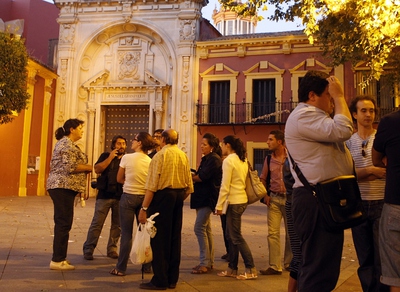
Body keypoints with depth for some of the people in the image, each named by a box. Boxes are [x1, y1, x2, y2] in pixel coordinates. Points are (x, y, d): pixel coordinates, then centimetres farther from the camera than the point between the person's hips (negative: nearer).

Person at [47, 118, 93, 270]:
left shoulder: (64, 143, 21)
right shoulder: (68, 144, -11)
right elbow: (70, 167, -21)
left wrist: (84, 168, 13)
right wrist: (89, 167, -8)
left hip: (60, 186, 11)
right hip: (64, 186, -11)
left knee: (62, 223, 13)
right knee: (64, 223, -7)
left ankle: (59, 257, 19)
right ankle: (57, 260, -2)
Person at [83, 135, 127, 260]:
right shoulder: (105, 156, 7)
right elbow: (97, 169, -7)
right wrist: (110, 157, -9)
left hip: (120, 196, 3)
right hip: (105, 194, -2)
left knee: (117, 225, 6)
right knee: (97, 223, -3)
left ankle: (112, 249, 17)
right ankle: (88, 249, 4)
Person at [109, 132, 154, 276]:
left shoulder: (127, 158, -9)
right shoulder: (150, 161, -2)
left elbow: (119, 179, 1)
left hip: (128, 197, -3)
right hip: (144, 197, 3)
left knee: (126, 233, 2)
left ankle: (121, 268, 9)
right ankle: (147, 266, 20)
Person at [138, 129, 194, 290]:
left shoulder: (160, 155, -9)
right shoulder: (183, 156, 8)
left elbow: (151, 185, -15)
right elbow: (189, 186, 7)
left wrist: (144, 208, -14)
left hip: (163, 195, -6)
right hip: (179, 196, 7)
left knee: (159, 238, 2)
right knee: (175, 237, 13)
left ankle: (160, 281, 7)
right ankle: (172, 279, 22)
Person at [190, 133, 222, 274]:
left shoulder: (214, 159, -13)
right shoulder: (206, 159, 19)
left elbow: (202, 177, -19)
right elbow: (200, 176, 16)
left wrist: (191, 177, -1)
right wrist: (194, 176, -4)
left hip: (208, 199, -10)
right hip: (203, 198, 10)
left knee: (199, 228, -11)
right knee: (206, 229, 12)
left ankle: (205, 263, -6)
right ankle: (209, 261, 19)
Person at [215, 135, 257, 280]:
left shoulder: (228, 160, -13)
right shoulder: (243, 160, 11)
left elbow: (225, 186, -16)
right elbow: (242, 181, 11)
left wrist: (219, 205, -12)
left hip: (234, 201, -9)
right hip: (241, 199, 9)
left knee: (236, 237, -1)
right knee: (231, 235, 13)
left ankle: (251, 269, 4)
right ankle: (232, 268, 19)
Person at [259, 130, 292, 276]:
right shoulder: (269, 159, 5)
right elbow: (263, 178, 15)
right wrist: (265, 195, 5)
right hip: (274, 199, 3)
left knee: (290, 233, 10)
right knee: (272, 233, -2)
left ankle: (289, 263, 26)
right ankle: (275, 266, 3)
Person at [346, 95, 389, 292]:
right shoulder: (347, 142, 5)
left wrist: (359, 174, -13)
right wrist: (371, 171, -16)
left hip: (381, 203, -1)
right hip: (358, 204, 2)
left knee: (382, 259, 2)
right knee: (365, 259, 10)